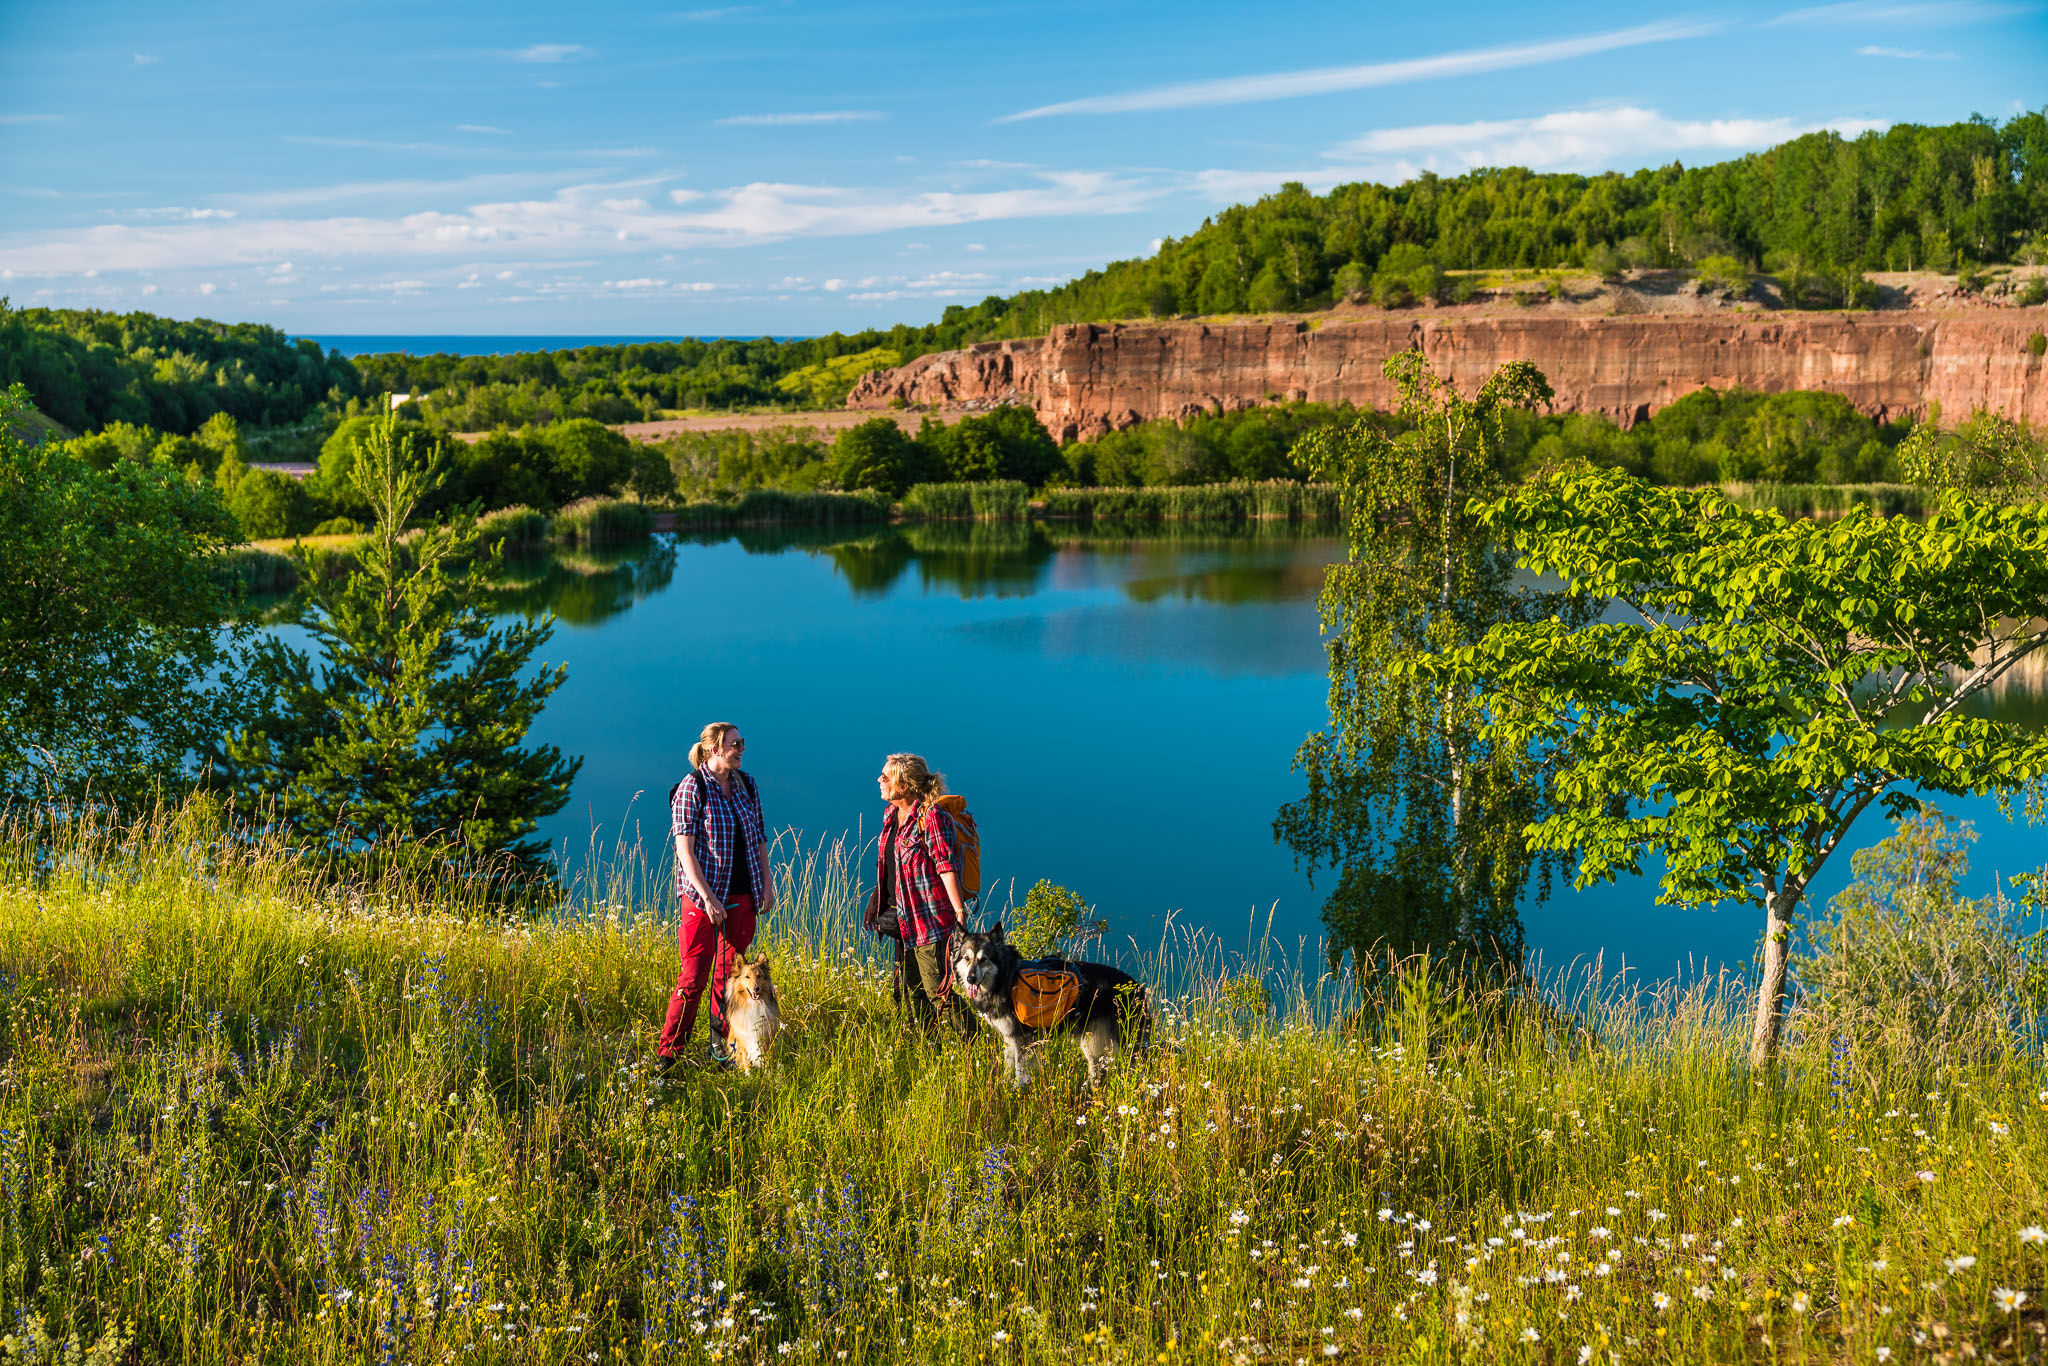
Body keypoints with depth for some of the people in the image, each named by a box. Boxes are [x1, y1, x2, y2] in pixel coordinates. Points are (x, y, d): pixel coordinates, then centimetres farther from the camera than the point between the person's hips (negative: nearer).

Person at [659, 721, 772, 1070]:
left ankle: (722, 1048, 18)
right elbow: (684, 848, -12)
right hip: (702, 897, -5)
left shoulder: (747, 786, 9)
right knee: (694, 976, -7)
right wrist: (707, 897, -18)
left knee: (730, 973, 8)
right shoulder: (692, 787, -7)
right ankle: (668, 1055, 1)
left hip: (743, 897, 5)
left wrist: (767, 883, 7)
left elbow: (759, 840, 17)